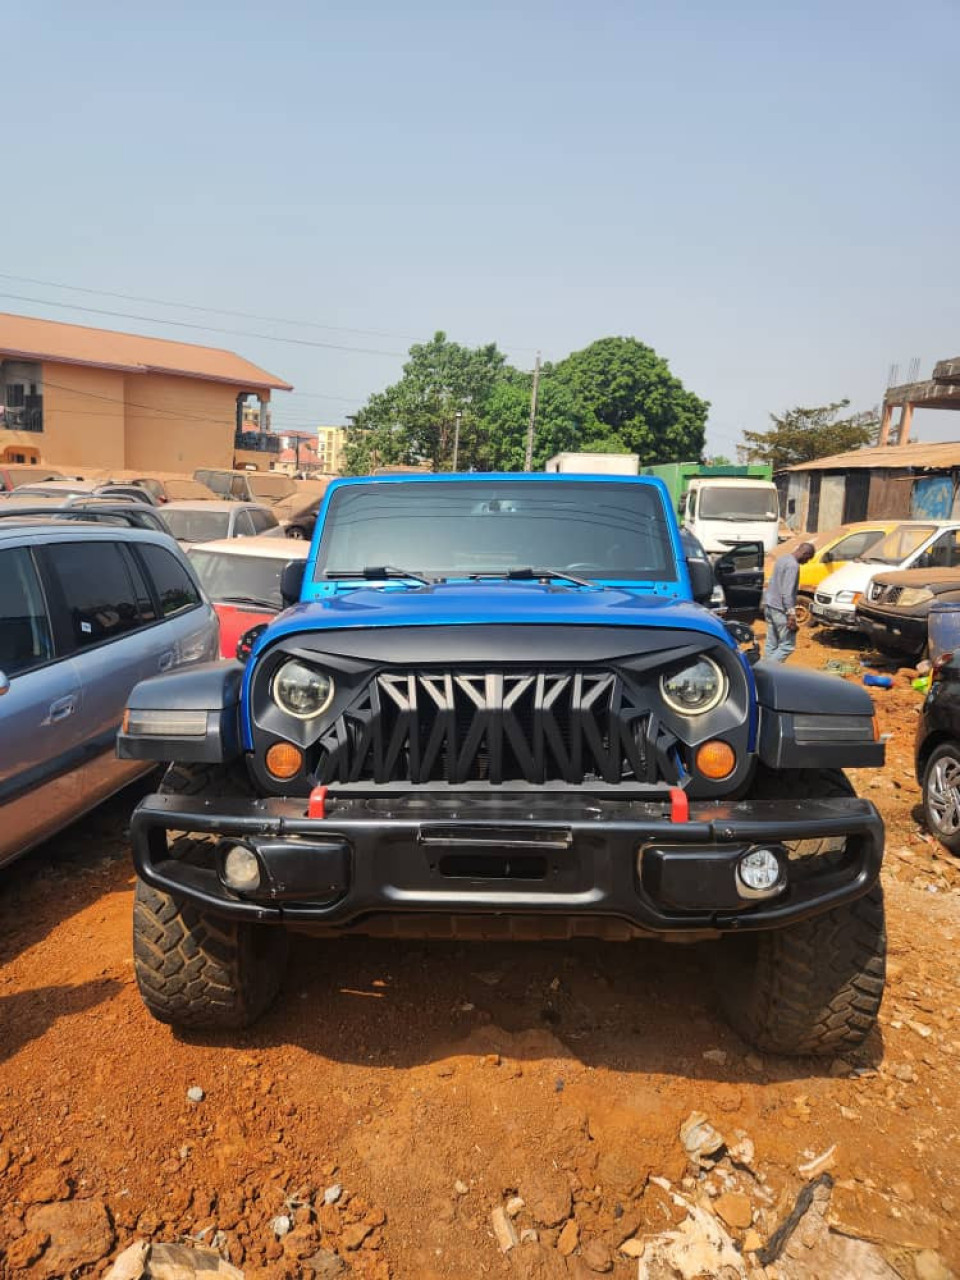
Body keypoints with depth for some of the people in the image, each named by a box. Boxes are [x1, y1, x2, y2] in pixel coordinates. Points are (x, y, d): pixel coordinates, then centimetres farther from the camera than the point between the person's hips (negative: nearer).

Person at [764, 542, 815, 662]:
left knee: (771, 644, 11)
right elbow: (787, 593, -22)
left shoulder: (783, 559, 14)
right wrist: (791, 614, -22)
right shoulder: (793, 565, -16)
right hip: (780, 609, -10)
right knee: (787, 645, -4)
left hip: (769, 605, 10)